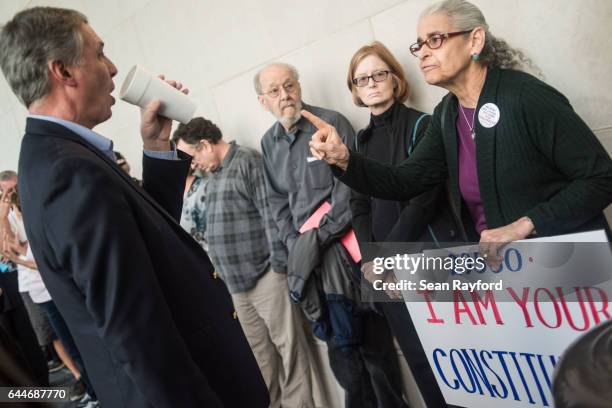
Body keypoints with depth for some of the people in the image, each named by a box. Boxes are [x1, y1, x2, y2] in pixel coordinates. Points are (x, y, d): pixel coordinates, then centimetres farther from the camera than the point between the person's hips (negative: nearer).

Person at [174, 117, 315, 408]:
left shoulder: (248, 161, -8)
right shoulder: (212, 176, 16)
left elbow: (271, 214, -15)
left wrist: (278, 264, -16)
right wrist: (220, 268, 18)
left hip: (264, 275, -8)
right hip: (236, 282, 8)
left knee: (287, 346, 1)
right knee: (260, 351, 15)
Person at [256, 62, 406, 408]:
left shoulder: (332, 122, -5)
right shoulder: (269, 142, 13)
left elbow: (350, 185, -11)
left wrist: (319, 235, -12)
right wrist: (294, 244, 5)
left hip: (345, 244, -5)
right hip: (306, 256, 5)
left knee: (370, 334, -2)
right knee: (339, 339, 11)